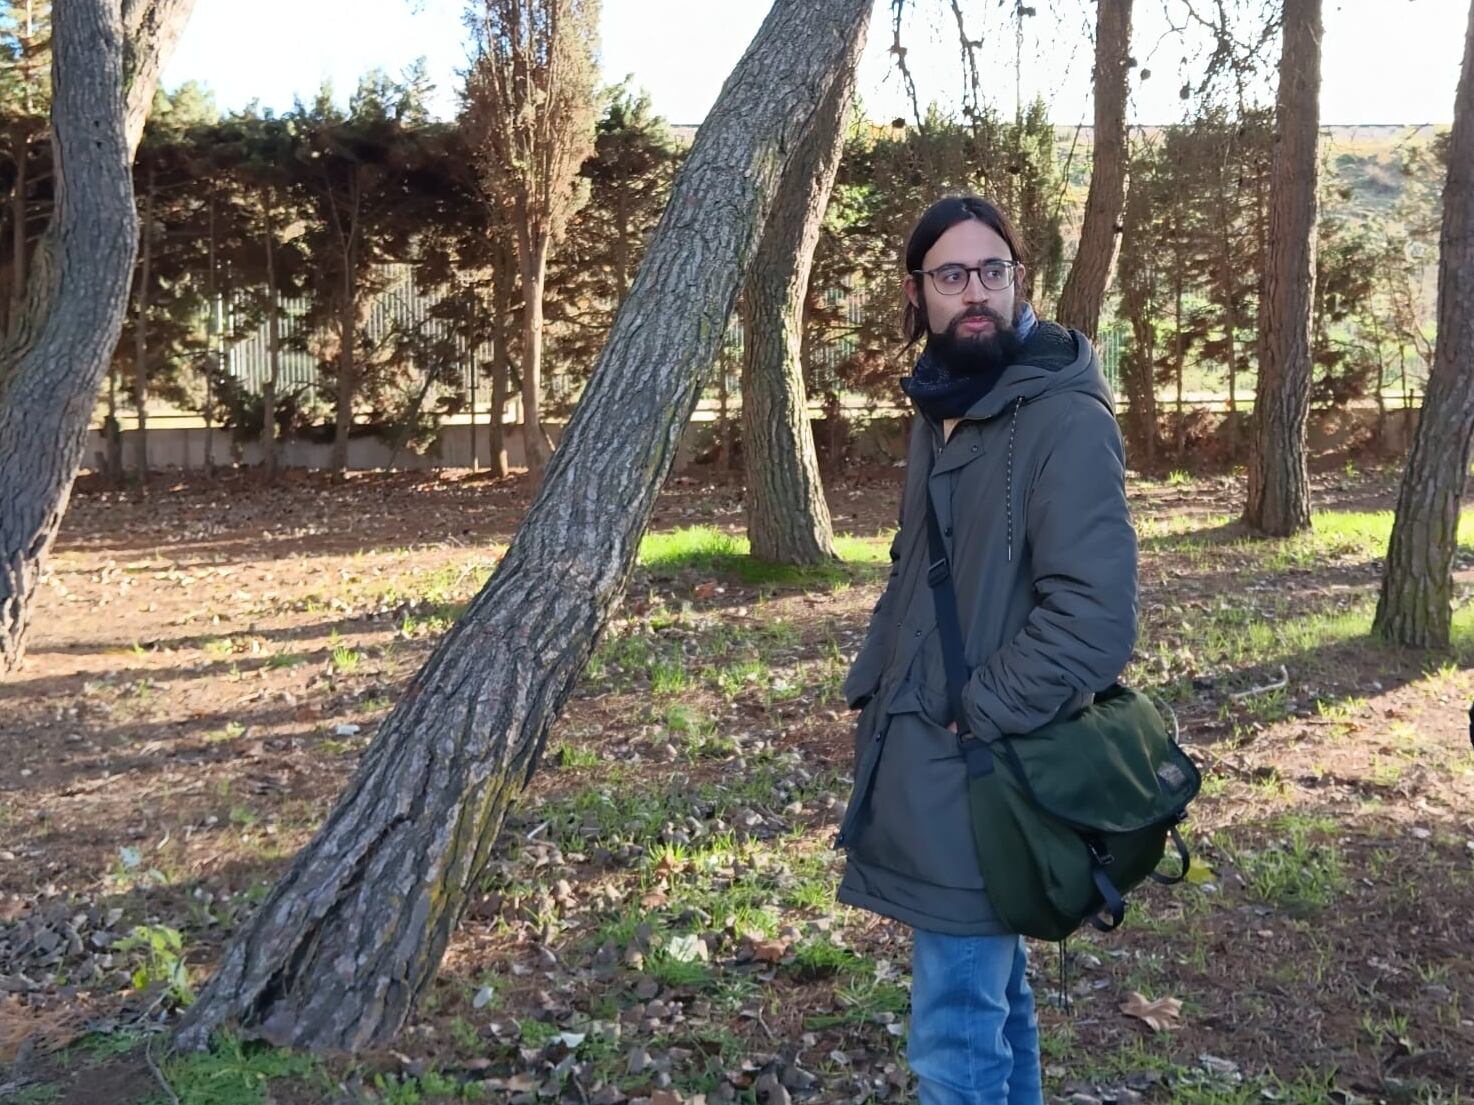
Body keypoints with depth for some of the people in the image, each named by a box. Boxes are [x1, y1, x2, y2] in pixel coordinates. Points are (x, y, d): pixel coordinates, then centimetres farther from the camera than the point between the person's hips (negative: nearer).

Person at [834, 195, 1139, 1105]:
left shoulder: (1065, 421, -17)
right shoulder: (942, 410, 11)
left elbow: (1095, 619, -24)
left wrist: (973, 718, -16)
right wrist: (875, 688, 9)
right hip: (927, 758, 8)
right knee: (994, 988, 23)